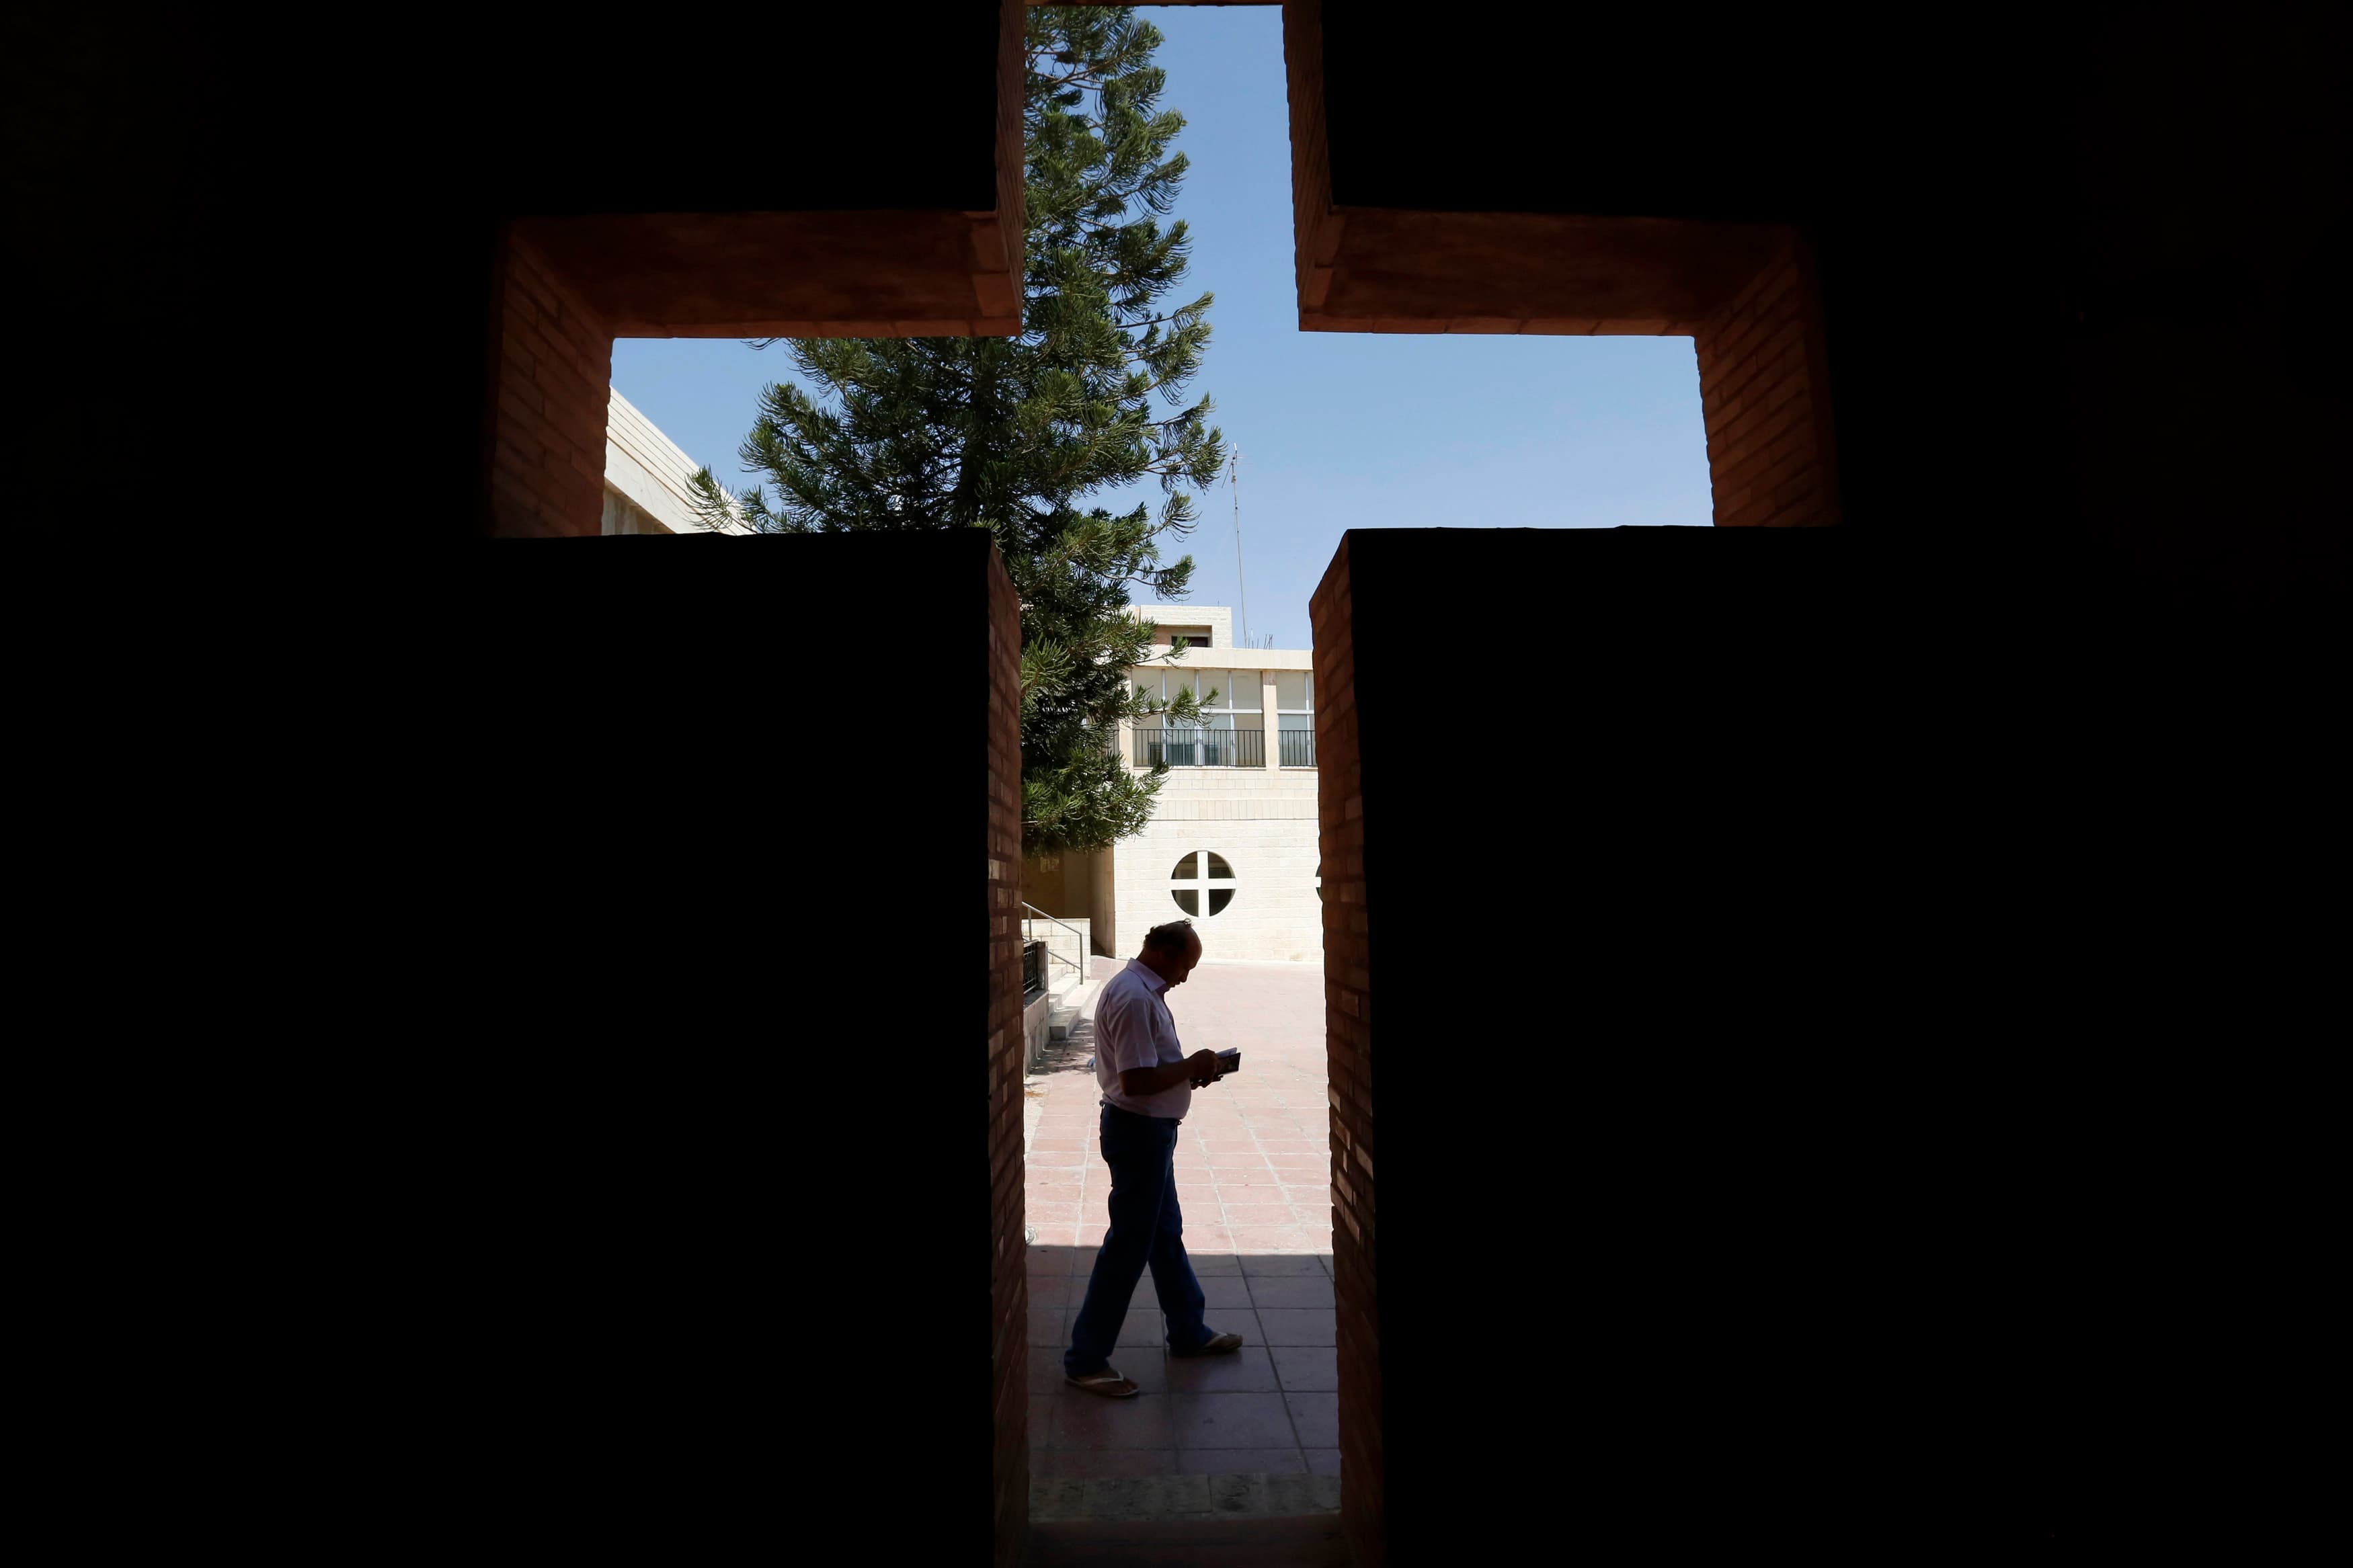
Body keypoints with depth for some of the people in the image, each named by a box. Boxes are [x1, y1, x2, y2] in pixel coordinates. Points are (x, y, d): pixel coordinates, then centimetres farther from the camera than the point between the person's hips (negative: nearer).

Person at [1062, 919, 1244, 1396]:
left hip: (1149, 1129, 11)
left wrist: (1190, 1070, 4)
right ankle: (1085, 1360, 16)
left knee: (1166, 1233, 22)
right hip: (1138, 1130, -11)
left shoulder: (1142, 990, 9)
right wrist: (1193, 1066, -17)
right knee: (1128, 1247, 2)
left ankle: (1189, 1333, 38)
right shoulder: (1135, 998, -25)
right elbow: (1136, 1080, -30)